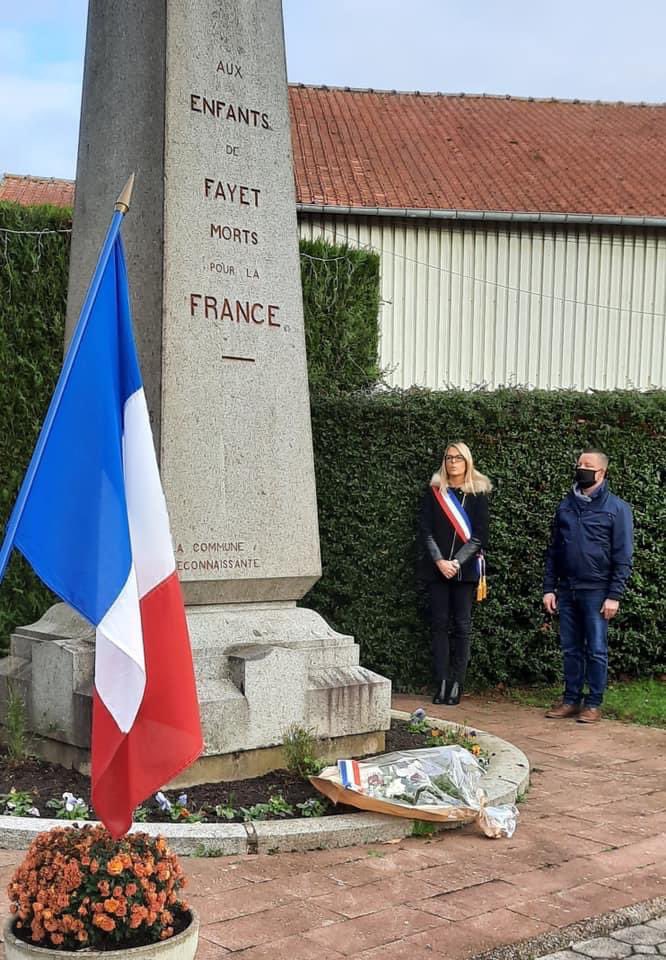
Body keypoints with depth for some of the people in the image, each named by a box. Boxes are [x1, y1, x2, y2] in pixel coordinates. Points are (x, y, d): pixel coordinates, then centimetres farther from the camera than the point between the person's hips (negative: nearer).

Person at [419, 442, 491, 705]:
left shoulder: (478, 494, 3)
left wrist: (456, 562, -12)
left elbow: (479, 536, -2)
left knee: (461, 625, -1)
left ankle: (457, 684, 3)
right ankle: (442, 682, 2)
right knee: (440, 624, 0)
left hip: (465, 570, -1)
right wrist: (440, 561, -11)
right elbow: (426, 530, 1)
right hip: (437, 568, 1)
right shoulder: (434, 492, 8)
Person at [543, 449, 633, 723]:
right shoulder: (566, 506, 11)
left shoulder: (616, 508, -3)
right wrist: (549, 588, 7)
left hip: (596, 591, -4)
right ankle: (571, 699, 19)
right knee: (571, 649, 10)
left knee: (596, 650, 2)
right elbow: (553, 550, 14)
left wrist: (614, 595, -11)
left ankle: (594, 703, 11)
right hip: (566, 590, 4)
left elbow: (623, 556, -6)